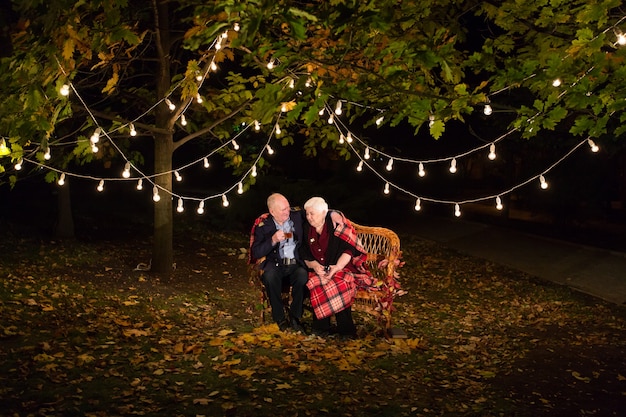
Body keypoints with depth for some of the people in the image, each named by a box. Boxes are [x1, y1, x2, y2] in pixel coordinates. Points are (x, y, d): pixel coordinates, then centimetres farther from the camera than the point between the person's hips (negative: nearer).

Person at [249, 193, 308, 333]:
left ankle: (295, 316, -14)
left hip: (296, 264, 1)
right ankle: (279, 318, -18)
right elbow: (256, 253, -6)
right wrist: (273, 240, -19)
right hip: (275, 265, -1)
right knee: (270, 276, -35)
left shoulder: (298, 216, 5)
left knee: (302, 275, -33)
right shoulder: (262, 224, 1)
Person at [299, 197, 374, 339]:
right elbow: (305, 255, 8)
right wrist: (314, 265, -13)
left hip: (341, 268, -3)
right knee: (316, 283, -31)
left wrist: (337, 267, -21)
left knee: (338, 283, -35)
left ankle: (346, 330, -26)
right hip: (318, 269, 3)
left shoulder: (336, 224, -6)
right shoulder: (306, 229, 8)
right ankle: (321, 327, -23)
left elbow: (349, 249, -10)